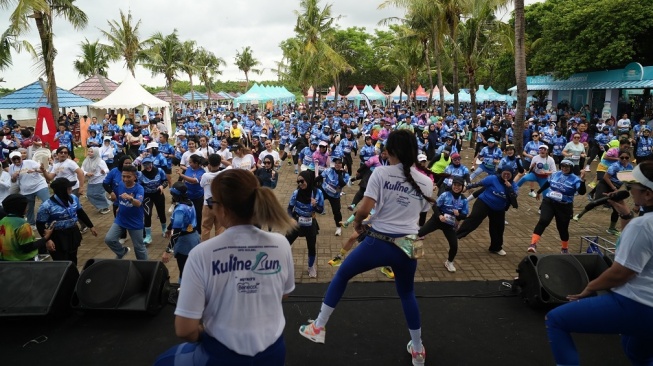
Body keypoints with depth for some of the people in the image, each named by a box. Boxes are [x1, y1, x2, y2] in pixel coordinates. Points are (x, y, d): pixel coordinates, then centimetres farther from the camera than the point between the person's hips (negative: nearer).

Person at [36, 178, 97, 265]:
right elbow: (40, 225, -13)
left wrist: (91, 226, 17)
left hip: (73, 234, 6)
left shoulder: (73, 198, -1)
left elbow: (81, 213, 13)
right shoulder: (47, 206, -18)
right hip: (57, 238, -6)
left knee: (73, 261, 20)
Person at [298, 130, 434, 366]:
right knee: (407, 294, 26)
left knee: (341, 276, 18)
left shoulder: (381, 173, -9)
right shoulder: (426, 181, 3)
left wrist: (357, 222, 4)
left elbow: (364, 209, -16)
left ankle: (318, 328, 27)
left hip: (378, 242, -4)